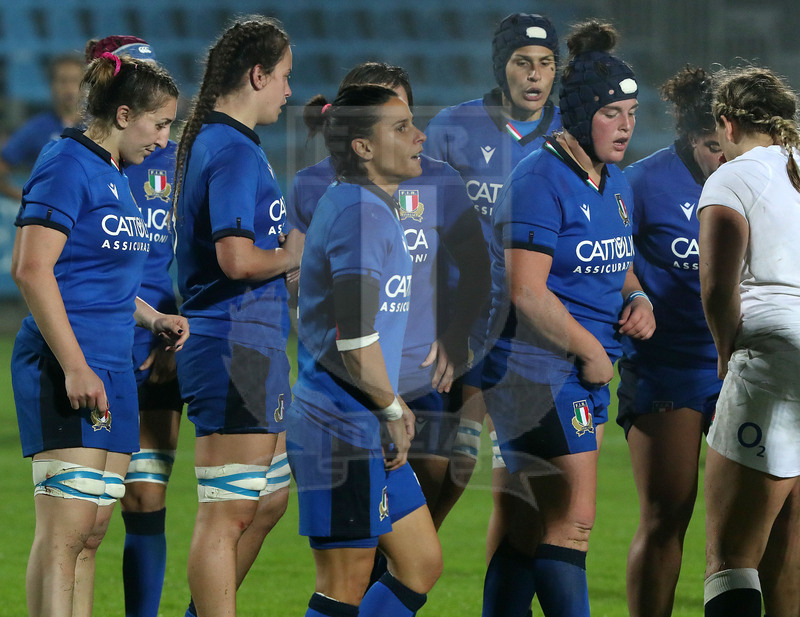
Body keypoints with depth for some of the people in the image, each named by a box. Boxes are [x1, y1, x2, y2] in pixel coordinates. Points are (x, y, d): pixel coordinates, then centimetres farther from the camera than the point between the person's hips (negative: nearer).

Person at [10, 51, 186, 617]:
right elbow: (31, 269, -18)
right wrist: (75, 367, -21)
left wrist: (153, 318, 15)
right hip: (65, 369, -10)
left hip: (112, 369, 10)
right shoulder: (68, 166, -9)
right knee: (65, 527, -14)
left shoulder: (115, 176, 19)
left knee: (92, 532, 8)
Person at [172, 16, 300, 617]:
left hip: (255, 347, 11)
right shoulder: (235, 151, -16)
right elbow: (237, 258, -26)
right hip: (238, 347, -11)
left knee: (267, 503, 19)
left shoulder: (213, 141, 16)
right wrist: (292, 255, -9)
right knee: (227, 515, -7)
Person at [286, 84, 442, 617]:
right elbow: (354, 339, -23)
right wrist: (392, 410, -11)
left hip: (369, 430, 10)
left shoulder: (368, 207, 15)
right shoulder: (362, 213, -17)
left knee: (423, 563, 14)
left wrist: (390, 402, 17)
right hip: (344, 430, -10)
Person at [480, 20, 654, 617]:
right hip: (537, 367, -9)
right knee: (572, 521, -11)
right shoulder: (541, 180, -15)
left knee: (538, 522, 10)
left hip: (588, 373, 9)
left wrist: (637, 298, 5)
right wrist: (591, 351, -12)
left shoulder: (614, 182, 13)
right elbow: (527, 292, -20)